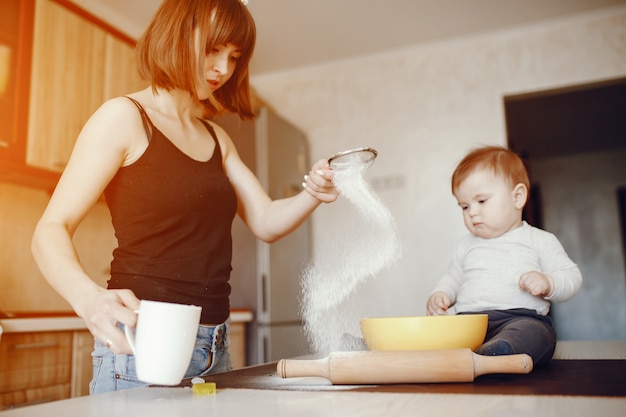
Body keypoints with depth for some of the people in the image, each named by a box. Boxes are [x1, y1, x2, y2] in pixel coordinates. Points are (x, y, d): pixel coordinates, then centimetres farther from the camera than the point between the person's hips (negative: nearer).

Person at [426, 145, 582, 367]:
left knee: (532, 332, -39)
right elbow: (452, 279, 33)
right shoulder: (466, 246, 25)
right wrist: (440, 295, 10)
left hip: (520, 318, -4)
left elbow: (572, 278, 10)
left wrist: (548, 283, -12)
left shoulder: (540, 241, 13)